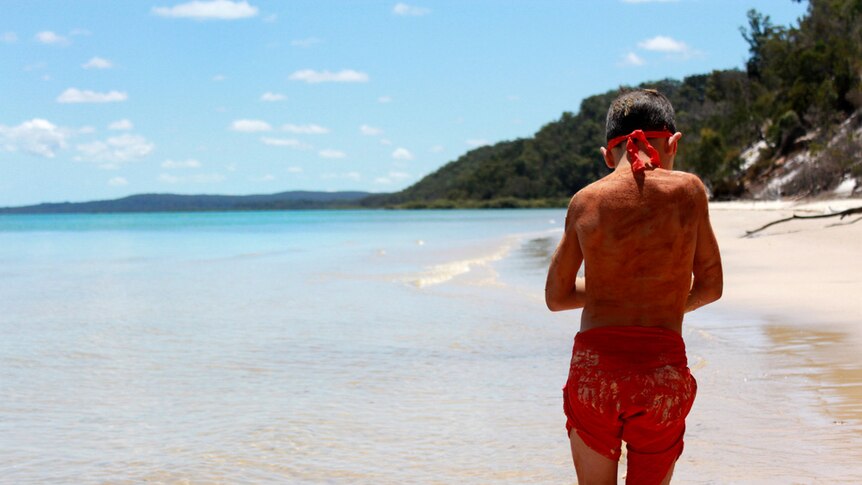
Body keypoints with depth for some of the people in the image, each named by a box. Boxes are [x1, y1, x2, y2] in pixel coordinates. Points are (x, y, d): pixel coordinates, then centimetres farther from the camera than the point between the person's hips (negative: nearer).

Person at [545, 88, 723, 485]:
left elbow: (556, 297, 13)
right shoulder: (688, 190, 0)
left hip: (593, 367, 1)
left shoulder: (585, 201, 3)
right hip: (664, 369, -1)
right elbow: (710, 286, 10)